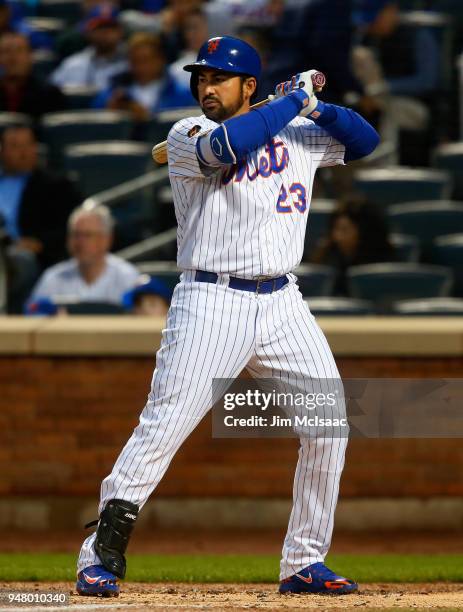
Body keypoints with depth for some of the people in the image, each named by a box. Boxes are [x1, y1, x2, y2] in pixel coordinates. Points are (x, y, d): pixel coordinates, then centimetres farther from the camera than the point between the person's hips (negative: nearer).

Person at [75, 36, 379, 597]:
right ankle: (102, 554, -2)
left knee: (329, 421, -1)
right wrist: (295, 100, -13)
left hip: (282, 303, 5)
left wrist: (319, 107, 0)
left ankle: (304, 562, 9)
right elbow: (226, 145, -24)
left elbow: (364, 140, 19)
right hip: (212, 303, -5)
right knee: (162, 429, -12)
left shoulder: (297, 133, 12)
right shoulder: (187, 136, -3)